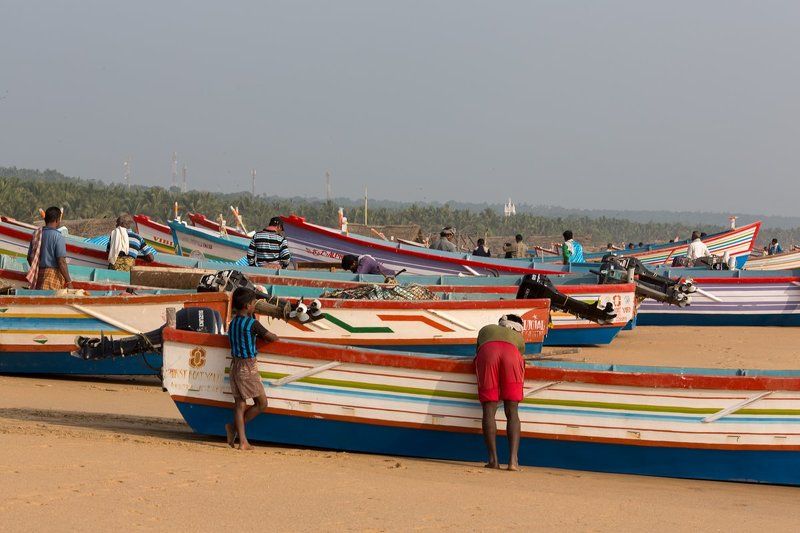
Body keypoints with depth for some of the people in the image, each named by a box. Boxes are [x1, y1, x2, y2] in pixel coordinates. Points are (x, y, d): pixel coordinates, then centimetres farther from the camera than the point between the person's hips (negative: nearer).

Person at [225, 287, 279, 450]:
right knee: (261, 403, 5)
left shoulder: (232, 324, 7)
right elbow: (272, 338, -8)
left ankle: (243, 441, 3)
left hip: (235, 364, 7)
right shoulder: (252, 324, -14)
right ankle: (234, 427, 2)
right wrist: (274, 336, 16)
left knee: (240, 404, 6)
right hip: (248, 367, -7)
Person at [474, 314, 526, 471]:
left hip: (487, 352, 0)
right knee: (512, 412, -2)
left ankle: (493, 459, -14)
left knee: (489, 410, -2)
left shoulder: (486, 329, 41)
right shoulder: (518, 337, 36)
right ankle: (513, 459, -17)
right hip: (511, 354, 0)